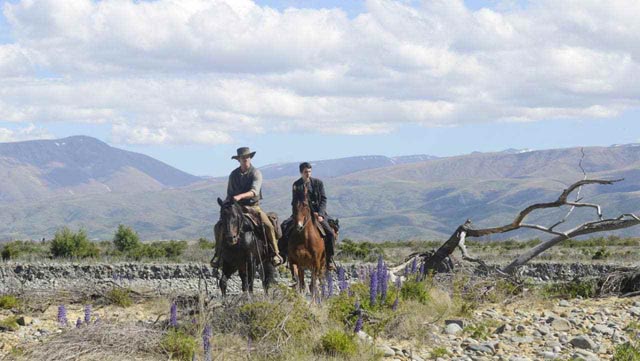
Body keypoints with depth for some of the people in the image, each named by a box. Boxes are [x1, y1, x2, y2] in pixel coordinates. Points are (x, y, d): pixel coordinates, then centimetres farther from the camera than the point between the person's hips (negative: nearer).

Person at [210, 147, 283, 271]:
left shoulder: (256, 173, -6)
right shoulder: (233, 175, 7)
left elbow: (254, 191, -22)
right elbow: (229, 194, 16)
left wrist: (240, 196, -36)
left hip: (253, 206, -3)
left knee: (268, 226, -26)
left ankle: (275, 254, -15)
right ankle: (218, 255, -6)